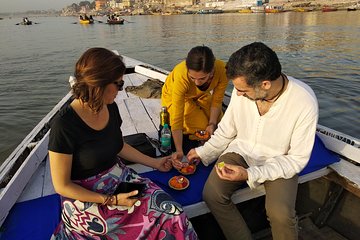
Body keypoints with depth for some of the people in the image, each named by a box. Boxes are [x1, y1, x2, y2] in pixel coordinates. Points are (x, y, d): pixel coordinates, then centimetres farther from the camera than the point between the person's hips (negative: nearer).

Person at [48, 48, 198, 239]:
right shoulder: (64, 125, -22)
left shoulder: (110, 108, -2)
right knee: (161, 222, -18)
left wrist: (155, 163, 15)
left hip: (119, 177, 6)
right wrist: (111, 200, -19)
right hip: (84, 196, -6)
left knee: (173, 215, -14)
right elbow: (62, 186, -14)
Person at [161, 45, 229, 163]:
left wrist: (212, 124, -22)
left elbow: (217, 101, -16)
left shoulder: (222, 70, -34)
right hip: (175, 97, -4)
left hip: (200, 96, 4)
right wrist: (179, 151, -38)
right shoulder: (181, 76, -42)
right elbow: (177, 118, -38)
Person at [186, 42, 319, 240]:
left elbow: (297, 159, -17)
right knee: (211, 194, -19)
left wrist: (250, 174, -26)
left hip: (280, 161, -2)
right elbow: (226, 130, 3)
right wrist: (204, 152, -1)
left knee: (280, 214, -28)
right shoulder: (242, 90, -16)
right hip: (242, 150, 3)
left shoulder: (305, 103, -25)